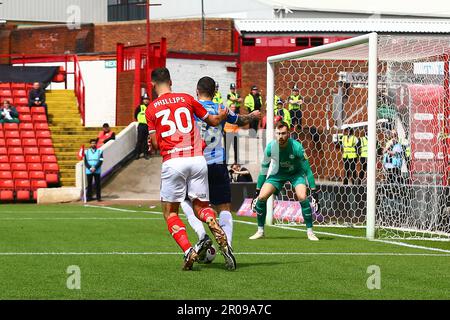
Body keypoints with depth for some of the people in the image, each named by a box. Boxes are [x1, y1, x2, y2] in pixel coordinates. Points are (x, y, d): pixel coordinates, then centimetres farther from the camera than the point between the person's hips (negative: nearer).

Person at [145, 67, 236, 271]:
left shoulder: (151, 109, 6)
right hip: (197, 159, 2)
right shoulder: (187, 99, 12)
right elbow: (213, 121, 22)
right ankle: (218, 231, -21)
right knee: (201, 207, 13)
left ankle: (188, 251, -13)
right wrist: (222, 116, 45)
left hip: (172, 162, -2)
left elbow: (155, 144, 4)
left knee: (170, 213, 10)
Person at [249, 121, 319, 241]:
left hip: (296, 173, -2)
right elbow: (264, 169, -8)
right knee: (261, 197, -14)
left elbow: (307, 169, -23)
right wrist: (257, 191, -7)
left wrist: (314, 191, -26)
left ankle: (310, 231, -11)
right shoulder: (270, 147, -22)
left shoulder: (296, 147, -30)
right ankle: (260, 231, 4)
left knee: (302, 197, -26)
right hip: (278, 173, 2)